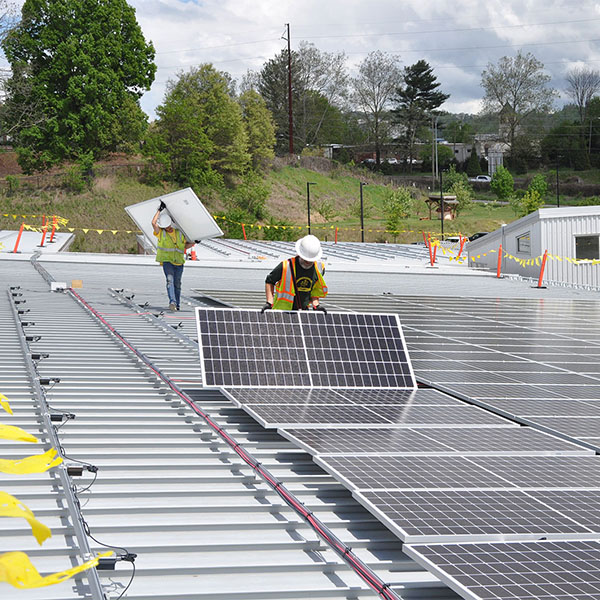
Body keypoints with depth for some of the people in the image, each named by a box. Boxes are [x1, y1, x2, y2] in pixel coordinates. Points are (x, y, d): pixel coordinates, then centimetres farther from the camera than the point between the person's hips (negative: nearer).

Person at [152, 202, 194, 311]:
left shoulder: (179, 232, 9)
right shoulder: (160, 233, 1)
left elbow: (185, 245, 21)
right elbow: (153, 223, -15)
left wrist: (193, 243, 7)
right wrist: (160, 210, -11)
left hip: (179, 262, 3)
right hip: (167, 261, -3)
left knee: (177, 284, 11)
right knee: (170, 280, -22)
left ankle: (176, 304, 24)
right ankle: (172, 302, -35)